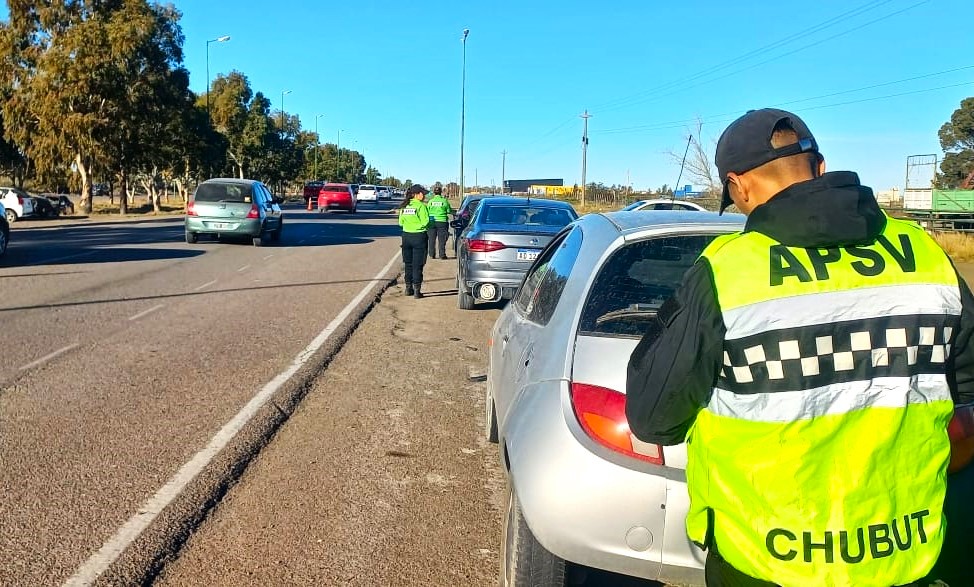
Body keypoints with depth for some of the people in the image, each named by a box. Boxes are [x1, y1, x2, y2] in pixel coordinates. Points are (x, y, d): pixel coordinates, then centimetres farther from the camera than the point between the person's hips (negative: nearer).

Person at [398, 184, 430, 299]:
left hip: (406, 236, 5)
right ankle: (417, 290, 0)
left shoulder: (404, 206, 6)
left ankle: (408, 288, 21)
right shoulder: (421, 206, -12)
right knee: (417, 265, 0)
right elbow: (425, 222, -15)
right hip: (419, 236, -5)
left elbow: (401, 222, 8)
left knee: (408, 264, 15)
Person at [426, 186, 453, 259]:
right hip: (442, 221, -2)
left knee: (432, 239, 10)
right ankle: (442, 254, 4)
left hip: (432, 221, 2)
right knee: (441, 239, 4)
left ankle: (432, 254, 12)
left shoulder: (431, 201, -1)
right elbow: (449, 211, 2)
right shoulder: (444, 201, -4)